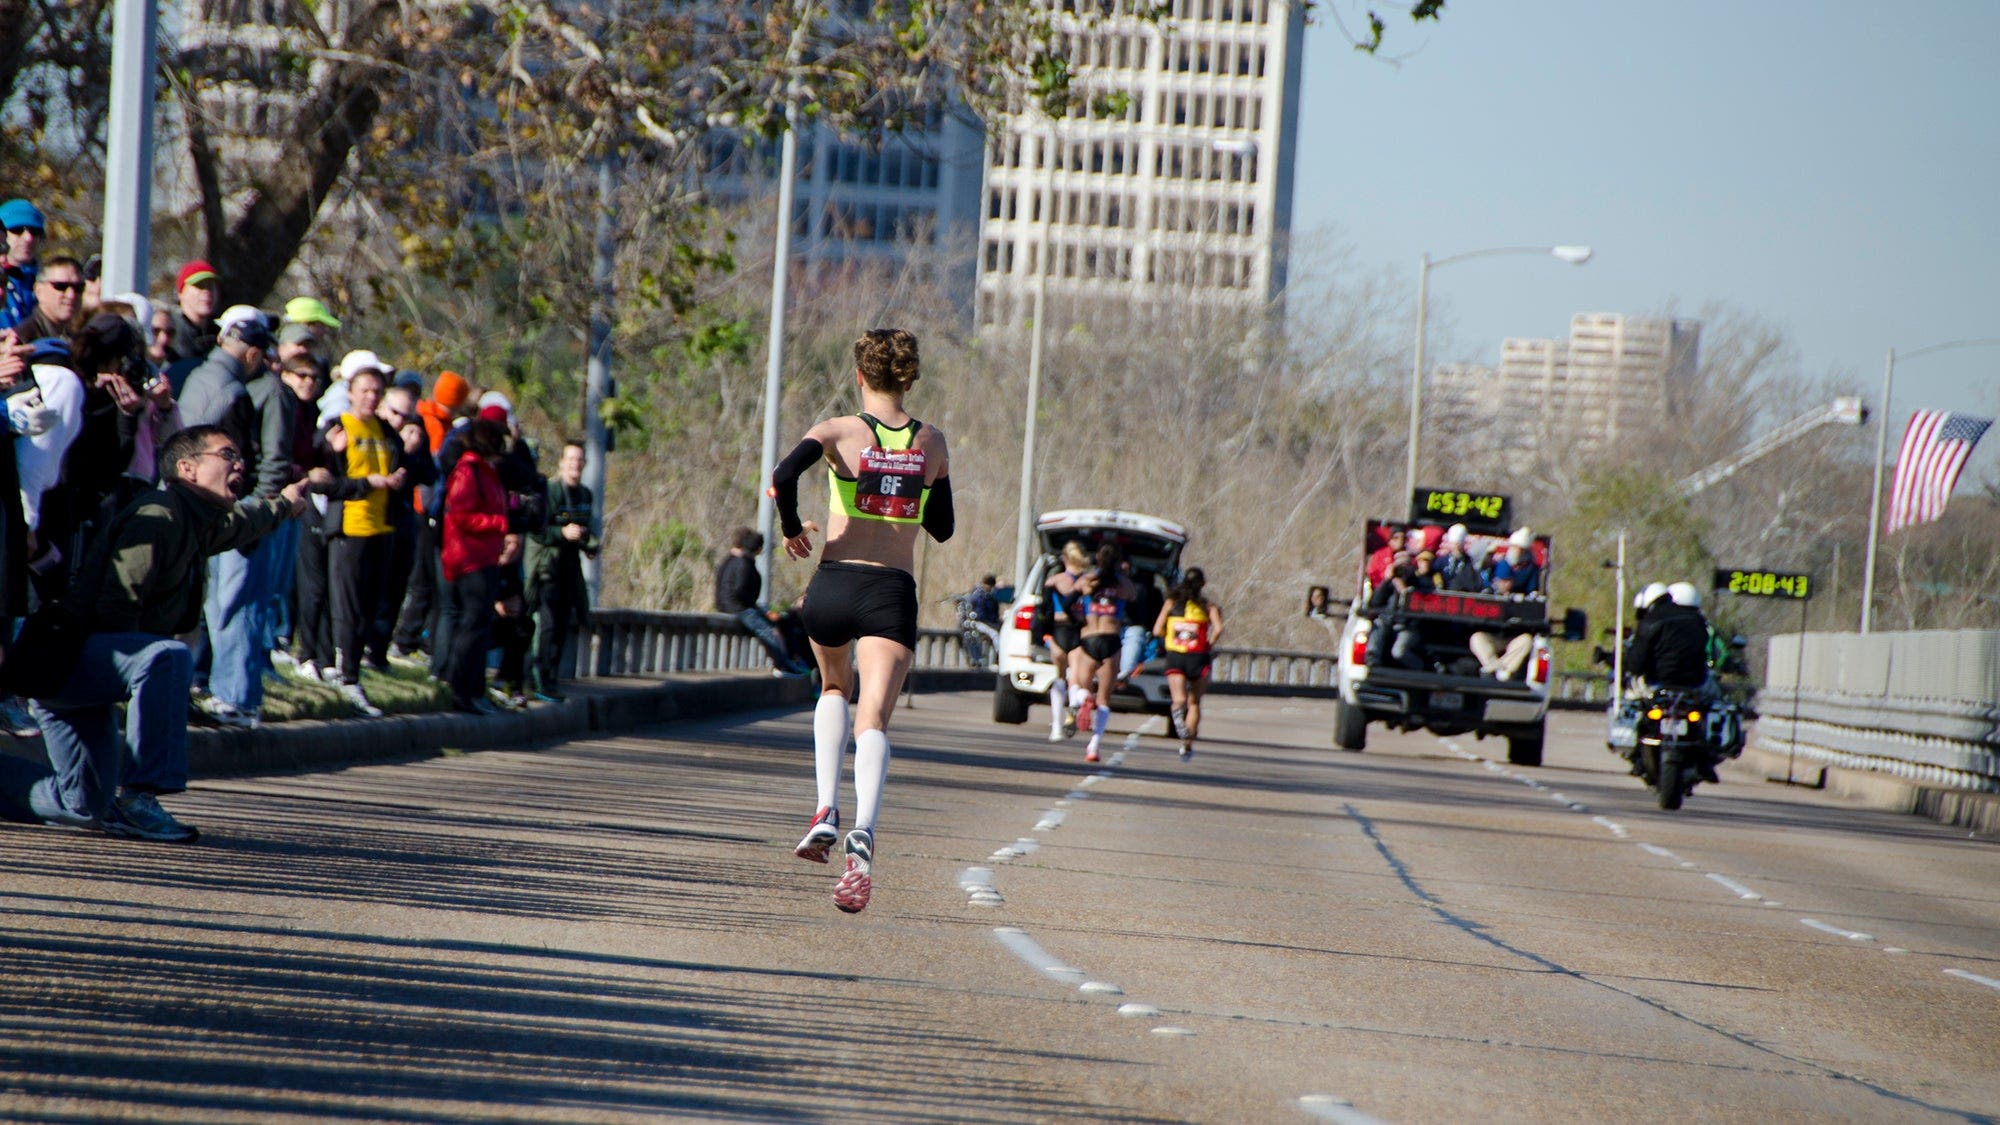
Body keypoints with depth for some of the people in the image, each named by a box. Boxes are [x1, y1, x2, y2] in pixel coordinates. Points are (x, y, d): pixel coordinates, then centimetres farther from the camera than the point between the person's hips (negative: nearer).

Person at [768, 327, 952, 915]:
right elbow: (942, 528, 17)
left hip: (833, 584, 0)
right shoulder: (932, 442, 7)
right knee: (873, 719, -11)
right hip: (894, 594, 0)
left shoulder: (840, 431, -2)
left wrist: (792, 529, -3)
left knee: (834, 691, 28)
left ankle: (827, 813, 10)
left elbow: (783, 477, -20)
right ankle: (863, 834, -37)